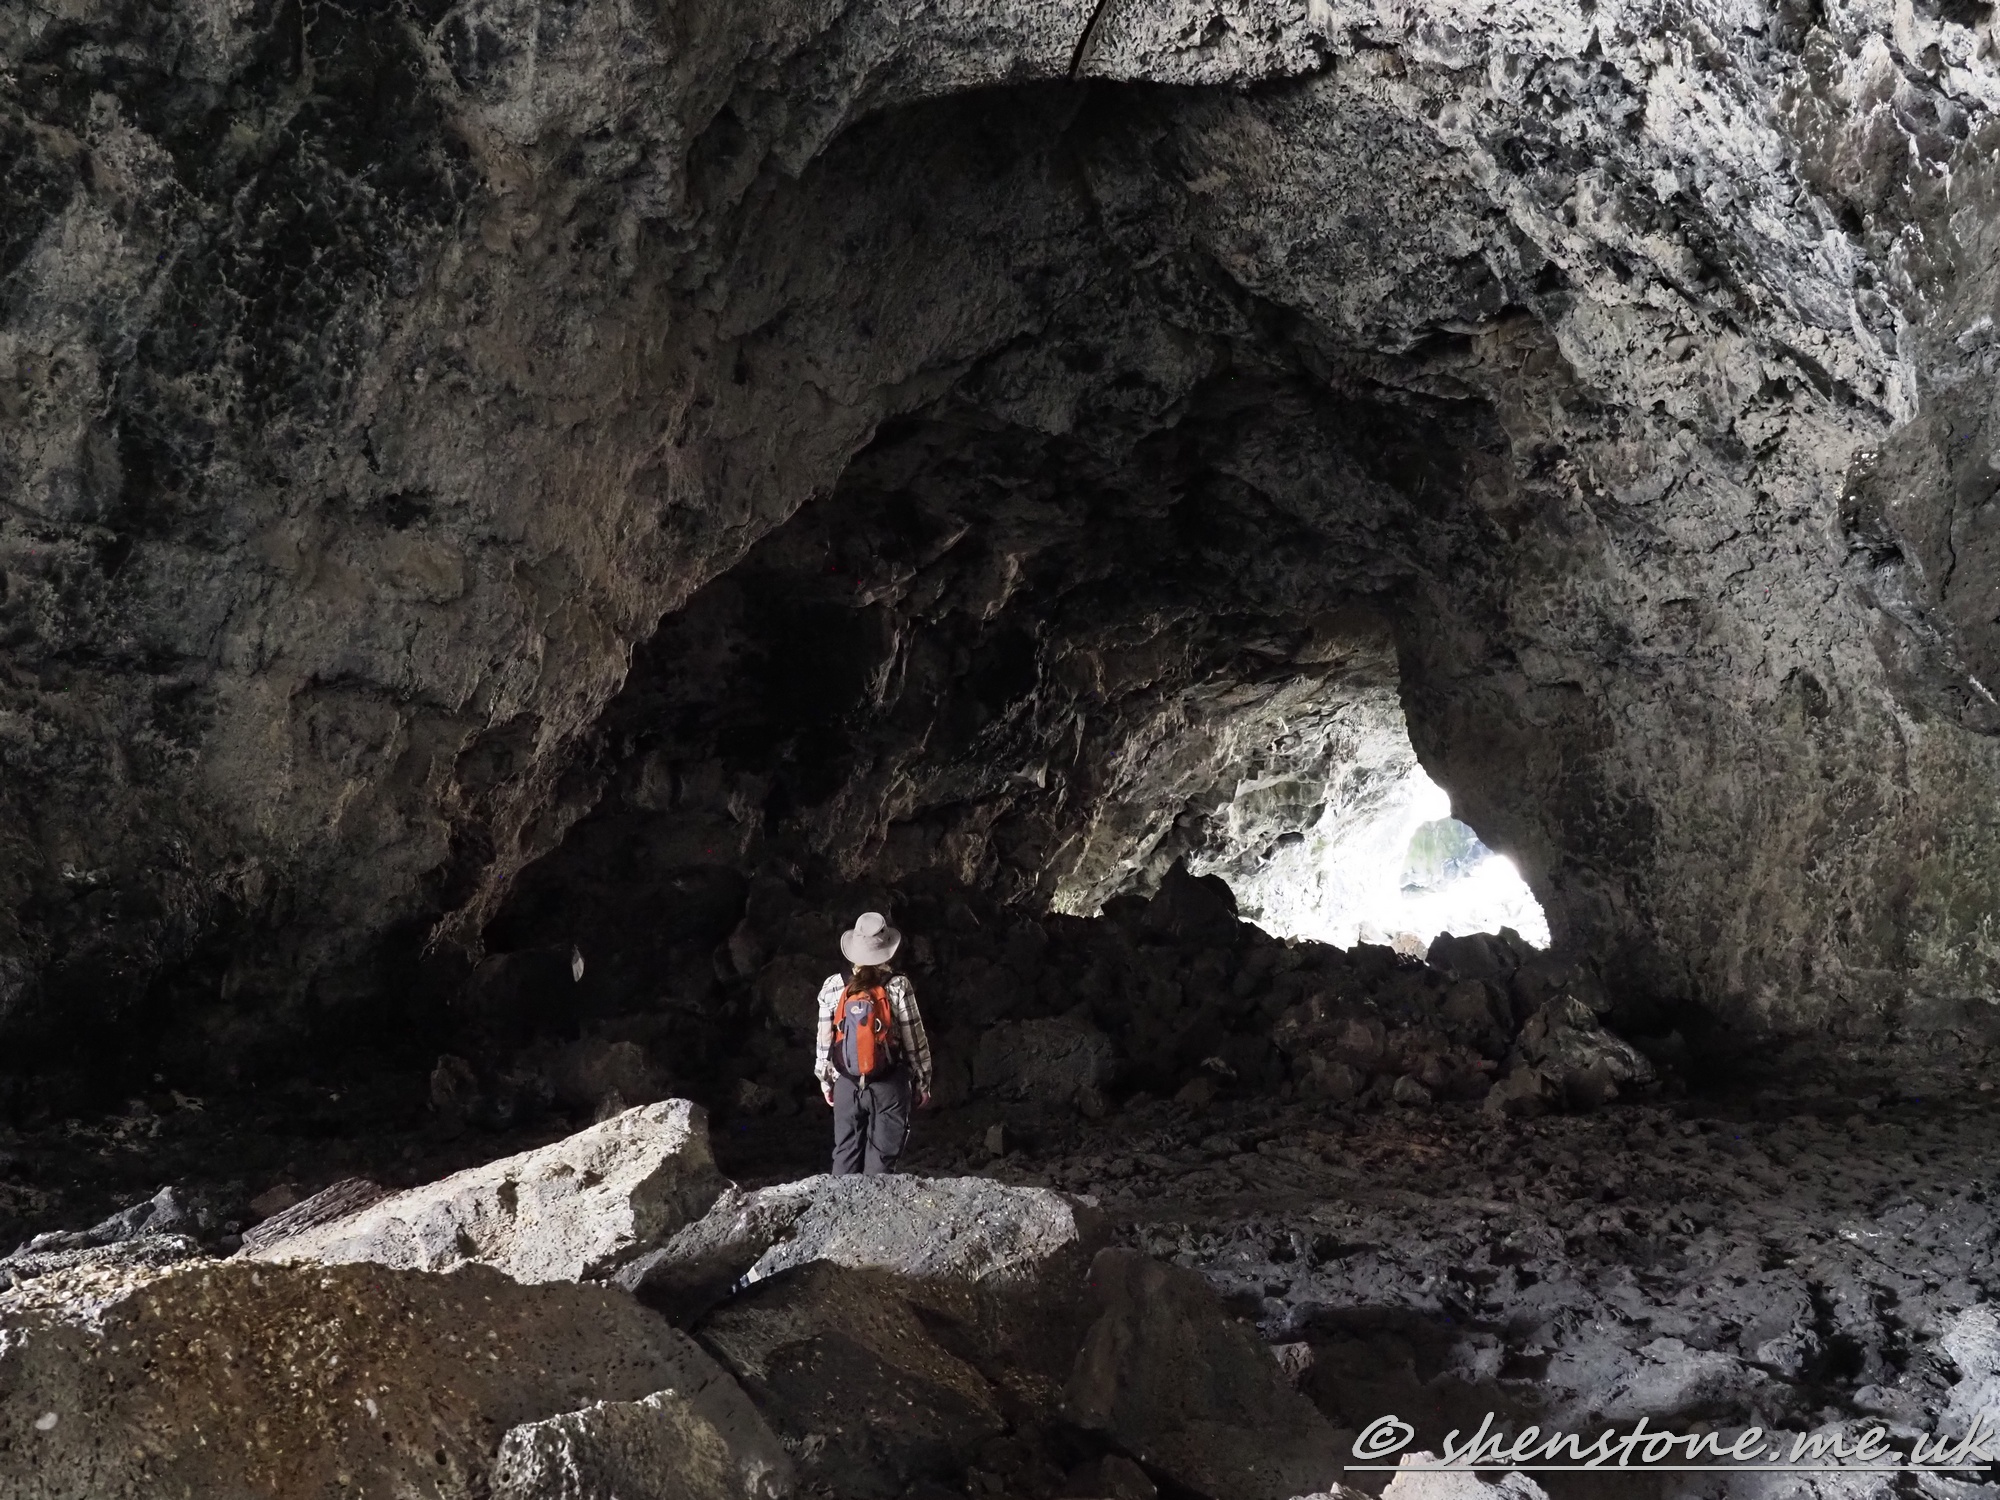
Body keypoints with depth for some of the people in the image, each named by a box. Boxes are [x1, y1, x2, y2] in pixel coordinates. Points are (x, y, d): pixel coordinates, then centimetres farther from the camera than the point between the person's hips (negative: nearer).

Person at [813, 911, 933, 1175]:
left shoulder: (833, 987, -3)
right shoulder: (897, 987, -11)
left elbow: (824, 1040, 3)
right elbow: (914, 1039, -5)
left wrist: (825, 1080, 16)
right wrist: (922, 1081, 6)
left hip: (847, 1084, 3)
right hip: (888, 1085, -2)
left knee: (846, 1154, 12)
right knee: (881, 1158, 3)